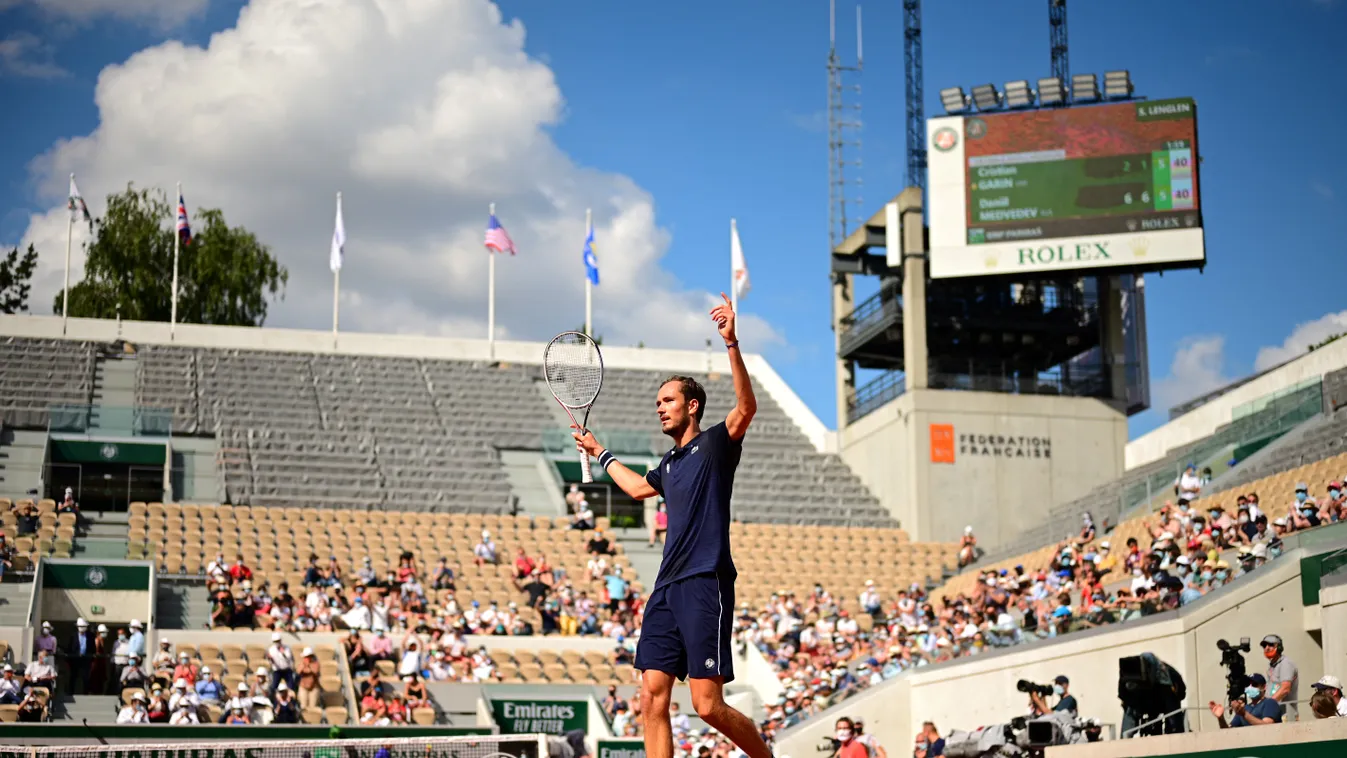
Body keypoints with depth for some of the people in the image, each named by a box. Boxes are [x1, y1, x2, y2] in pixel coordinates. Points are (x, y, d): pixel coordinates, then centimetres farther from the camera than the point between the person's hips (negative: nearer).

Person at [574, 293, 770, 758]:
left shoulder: (715, 444, 0)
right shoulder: (669, 463, 21)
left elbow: (747, 407, -20)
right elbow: (637, 488, 43)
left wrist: (732, 344, -29)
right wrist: (599, 454, 49)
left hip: (705, 585, -8)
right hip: (667, 588, 8)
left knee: (708, 705, -10)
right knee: (652, 698, -1)